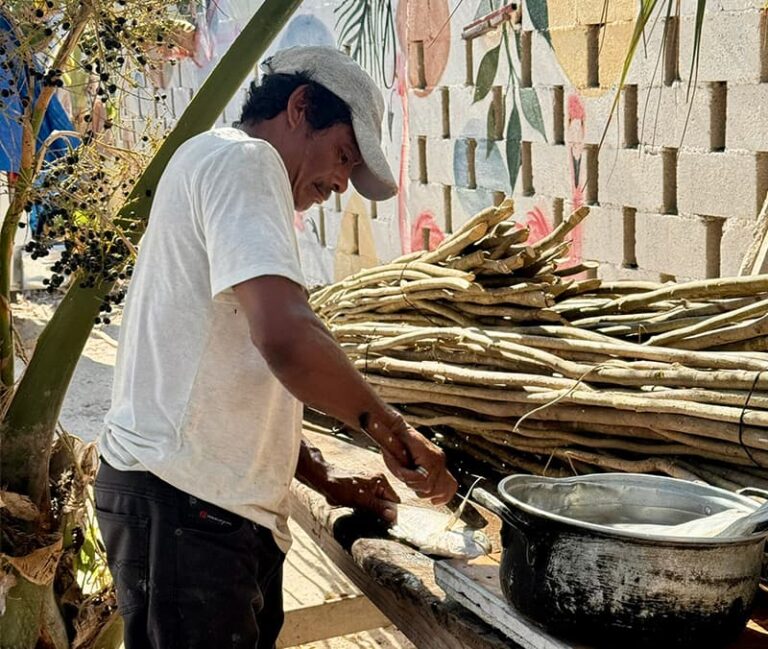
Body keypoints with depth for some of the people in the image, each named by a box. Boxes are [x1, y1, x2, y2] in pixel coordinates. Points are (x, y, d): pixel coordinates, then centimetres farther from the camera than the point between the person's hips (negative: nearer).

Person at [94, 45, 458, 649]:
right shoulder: (243, 158, -10)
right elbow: (286, 338, -27)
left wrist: (324, 478, 16)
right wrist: (392, 429, -14)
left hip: (228, 508, 10)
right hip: (183, 506, -10)